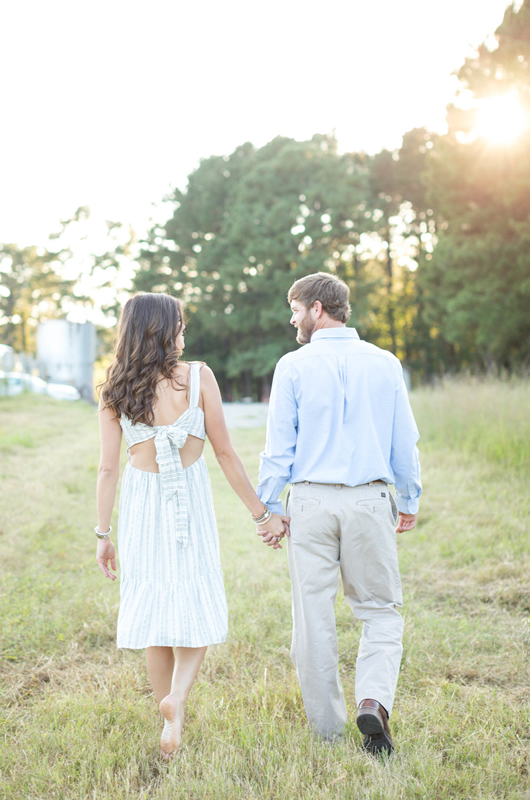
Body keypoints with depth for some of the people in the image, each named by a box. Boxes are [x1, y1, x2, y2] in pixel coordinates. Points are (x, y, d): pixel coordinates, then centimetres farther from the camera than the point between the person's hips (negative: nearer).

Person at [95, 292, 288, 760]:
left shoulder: (115, 391, -2)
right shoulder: (198, 377, -8)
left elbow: (109, 468, -3)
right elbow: (225, 453, -7)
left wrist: (103, 534, 5)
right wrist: (261, 513, 0)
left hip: (140, 501, 3)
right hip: (191, 500, -2)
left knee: (155, 611, 12)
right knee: (197, 607, 8)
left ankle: (170, 719, 18)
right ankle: (177, 696, -15)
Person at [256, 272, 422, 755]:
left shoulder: (293, 366, -3)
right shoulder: (384, 364, 3)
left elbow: (279, 445, -2)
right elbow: (405, 440, 7)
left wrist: (270, 508, 6)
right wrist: (409, 501, 18)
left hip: (312, 500, -1)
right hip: (370, 499, 1)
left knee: (314, 613, 10)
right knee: (380, 609, 14)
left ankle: (327, 725, 19)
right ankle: (373, 700, -8)